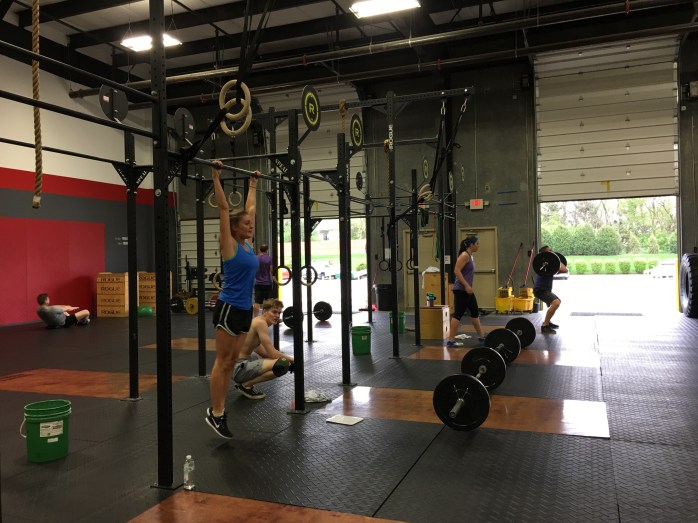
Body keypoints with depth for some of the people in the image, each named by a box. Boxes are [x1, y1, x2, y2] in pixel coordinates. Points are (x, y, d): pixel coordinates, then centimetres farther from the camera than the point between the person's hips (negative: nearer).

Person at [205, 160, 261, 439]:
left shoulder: (248, 245, 9)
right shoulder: (229, 245, -9)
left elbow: (250, 209, 18)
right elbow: (223, 208, -13)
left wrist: (253, 184, 25)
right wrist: (216, 177, -12)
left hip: (245, 309, 8)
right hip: (228, 309, -8)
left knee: (231, 362, 12)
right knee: (223, 362, -1)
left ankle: (220, 409, 21)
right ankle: (214, 413, 9)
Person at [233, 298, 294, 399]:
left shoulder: (257, 321, 13)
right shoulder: (261, 322, -16)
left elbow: (259, 349, 18)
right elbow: (273, 354, -19)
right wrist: (292, 360, -3)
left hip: (243, 361, 10)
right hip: (238, 368, -10)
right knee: (283, 364, -25)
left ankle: (244, 381, 17)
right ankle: (245, 385, -6)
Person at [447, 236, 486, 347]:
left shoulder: (469, 256, 15)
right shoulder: (464, 255, -13)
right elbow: (457, 271, -22)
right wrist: (466, 285, -24)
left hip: (467, 290, 10)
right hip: (461, 290, -10)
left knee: (475, 312, 17)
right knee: (458, 314, -8)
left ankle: (481, 337, 27)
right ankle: (451, 340, -6)